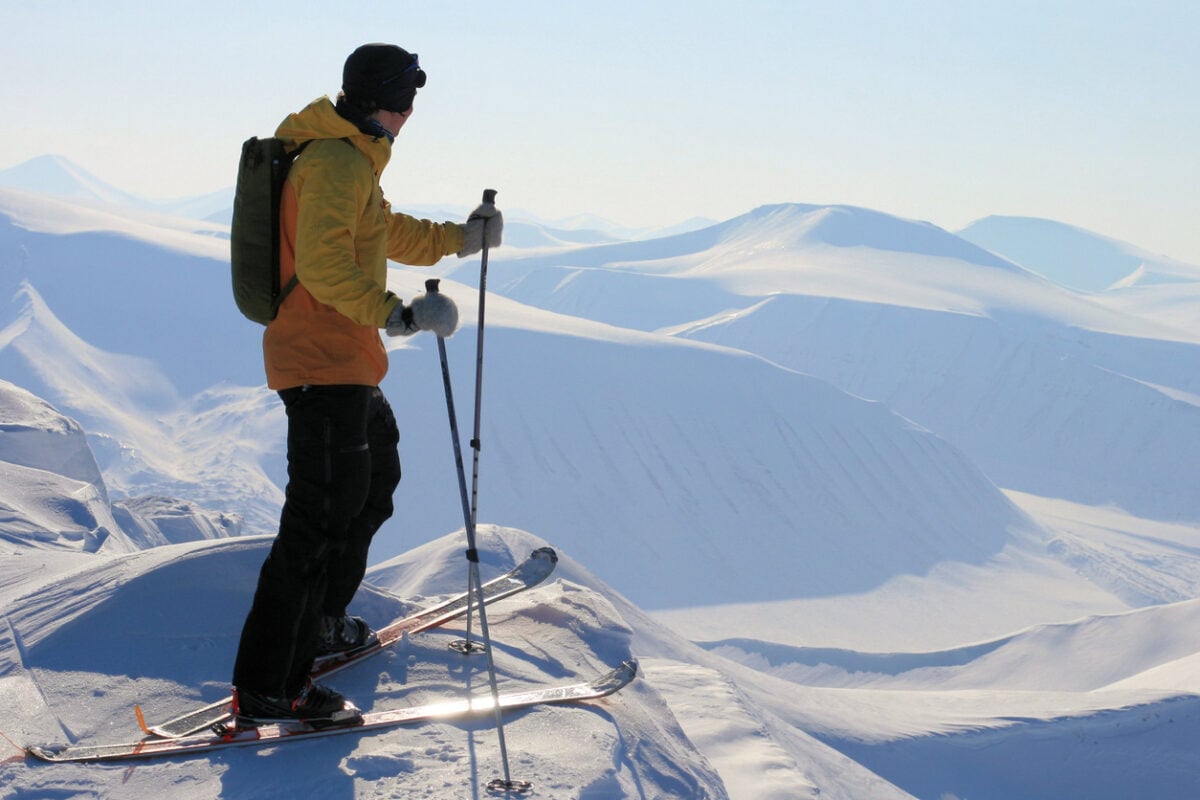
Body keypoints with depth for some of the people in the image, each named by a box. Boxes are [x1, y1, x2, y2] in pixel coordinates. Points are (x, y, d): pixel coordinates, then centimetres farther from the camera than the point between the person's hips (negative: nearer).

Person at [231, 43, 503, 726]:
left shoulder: (350, 158, 16)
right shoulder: (337, 163, -17)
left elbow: (383, 232, 32)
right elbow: (323, 265, -28)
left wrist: (458, 238, 36)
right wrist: (396, 313, -29)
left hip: (344, 363, 11)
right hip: (324, 365, -11)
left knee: (373, 483, 26)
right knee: (323, 515, -12)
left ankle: (321, 621, 39)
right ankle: (267, 687, -12)